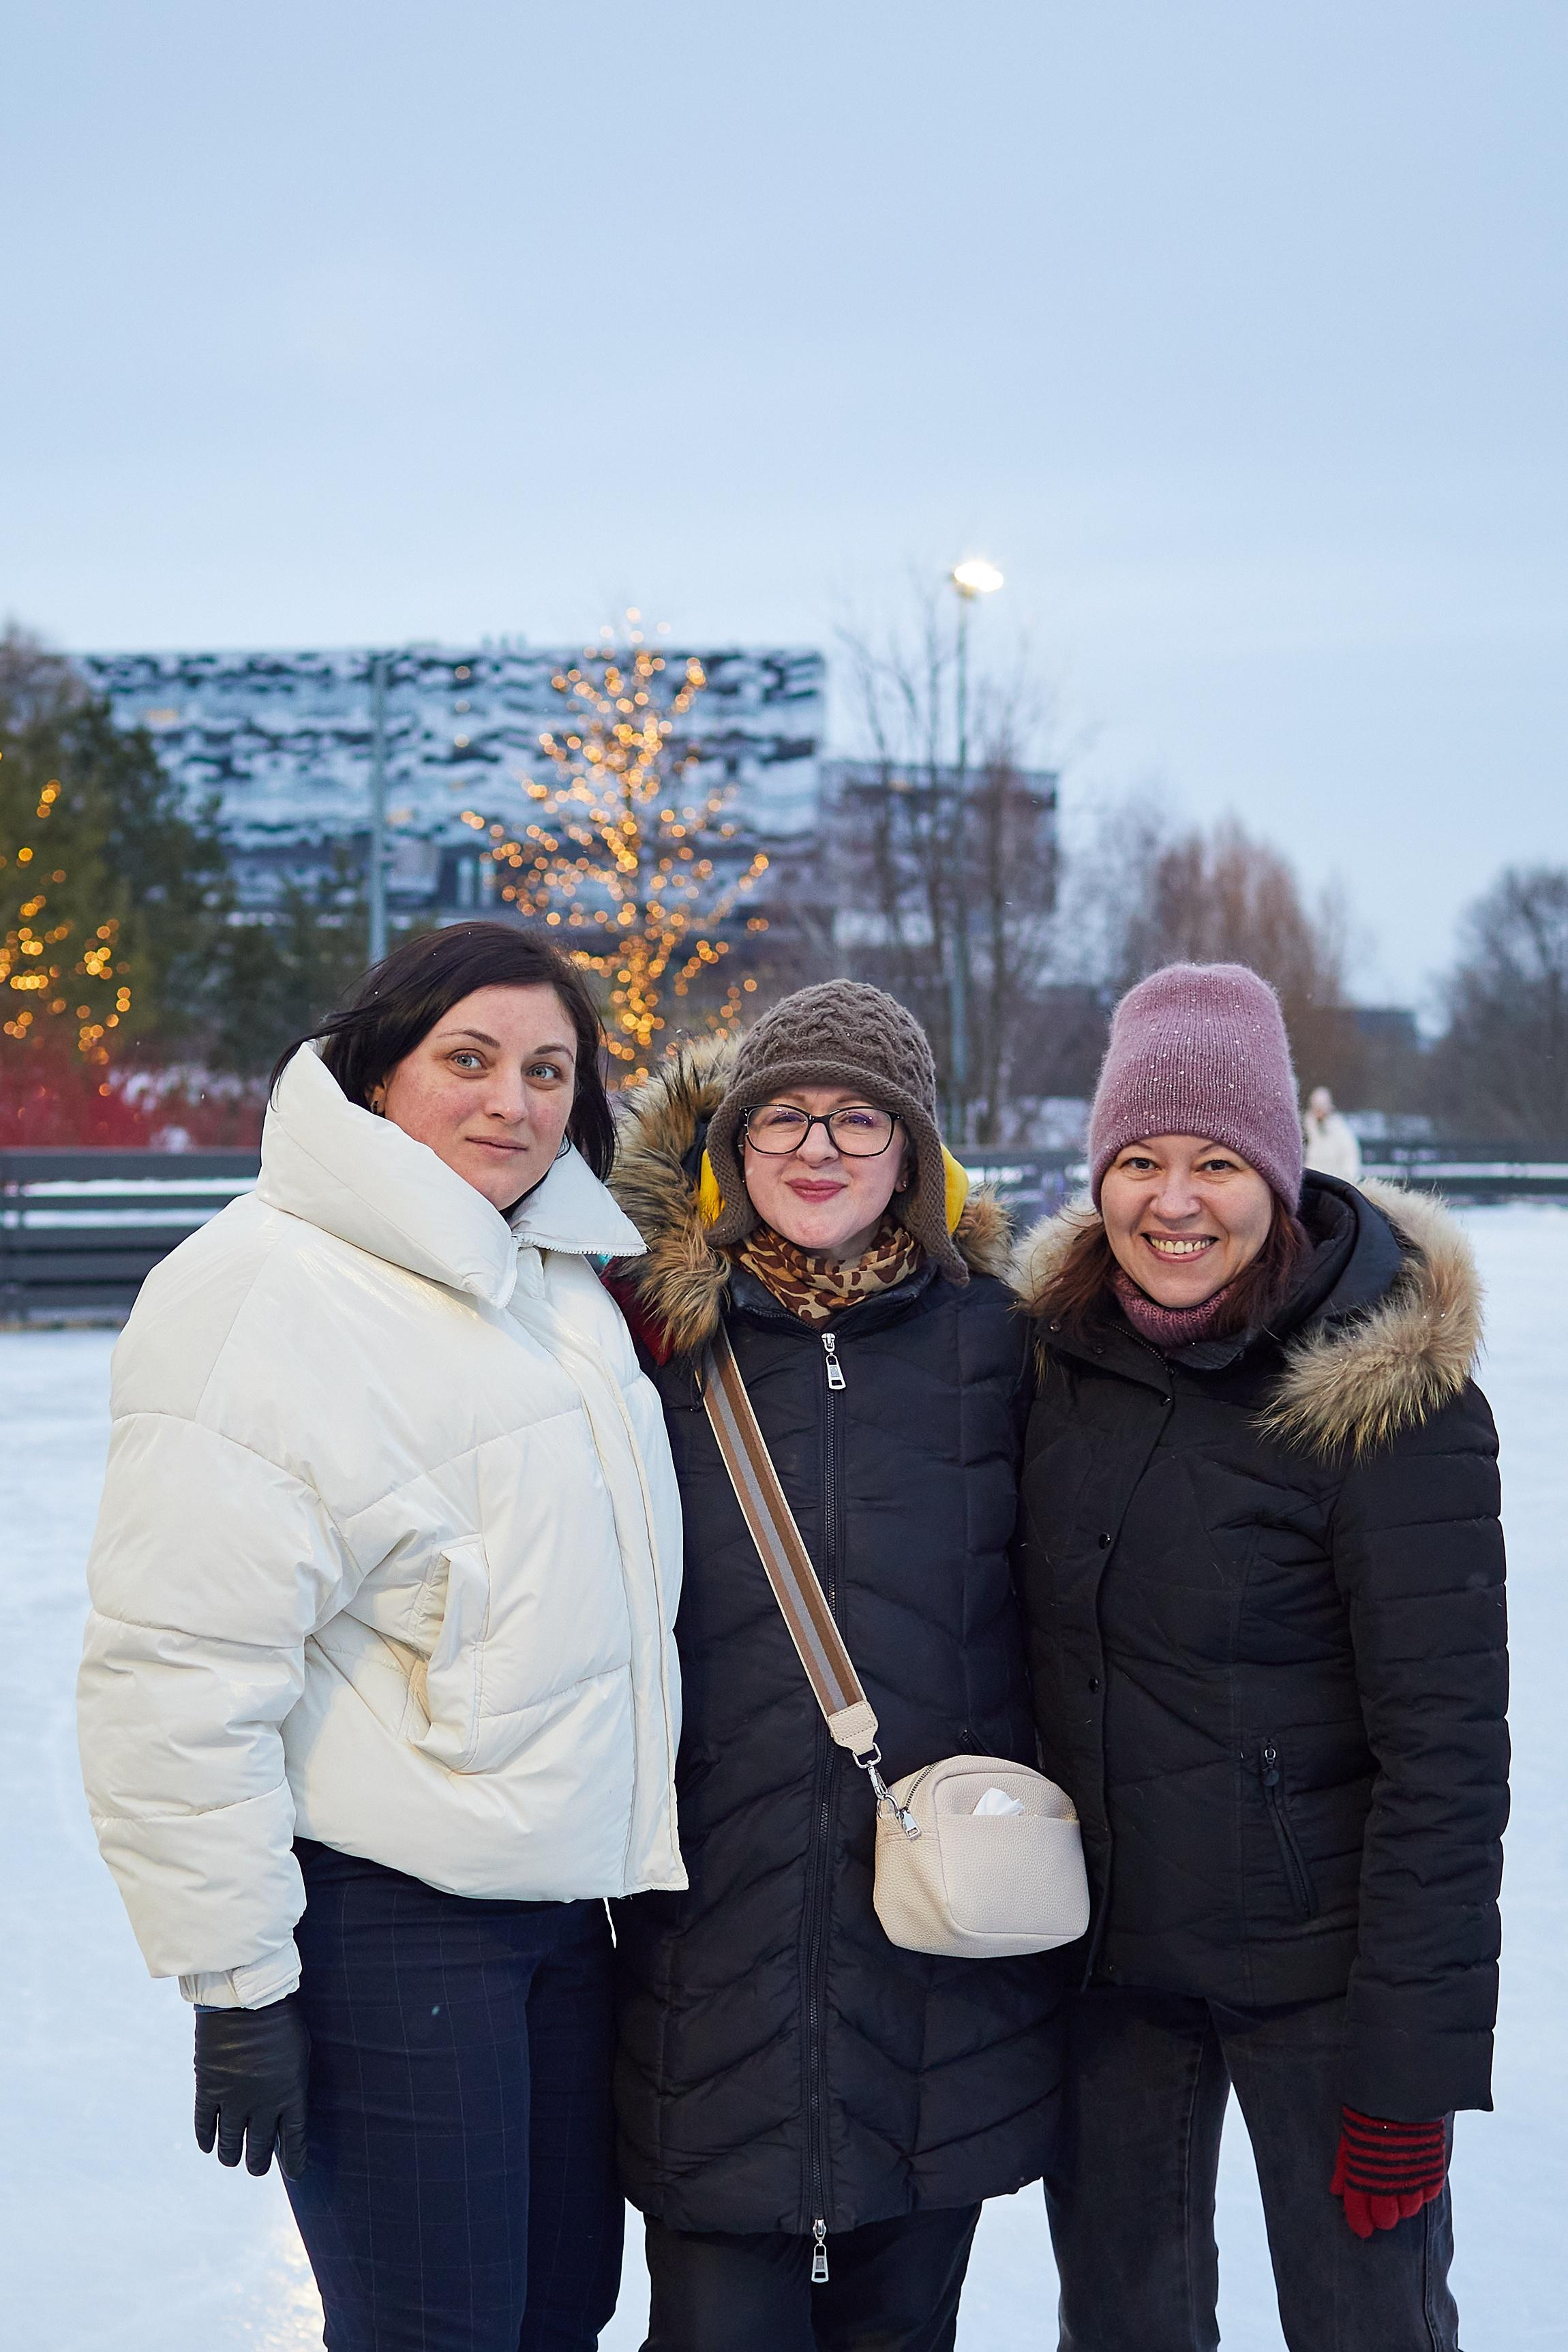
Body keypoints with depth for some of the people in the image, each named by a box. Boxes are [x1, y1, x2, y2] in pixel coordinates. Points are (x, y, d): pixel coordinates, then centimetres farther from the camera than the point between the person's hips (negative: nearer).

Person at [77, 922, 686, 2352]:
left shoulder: (563, 1272, 9)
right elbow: (183, 1680, -20)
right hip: (380, 1923, -8)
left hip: (564, 1899, 8)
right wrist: (237, 1981, -19)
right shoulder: (264, 1300, -18)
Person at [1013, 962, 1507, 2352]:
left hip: (1313, 1968, -5)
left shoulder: (1390, 1398, -16)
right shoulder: (1065, 1347, 0)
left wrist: (1413, 2061, -18)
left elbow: (1445, 1751, -17)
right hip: (1103, 1955, 5)